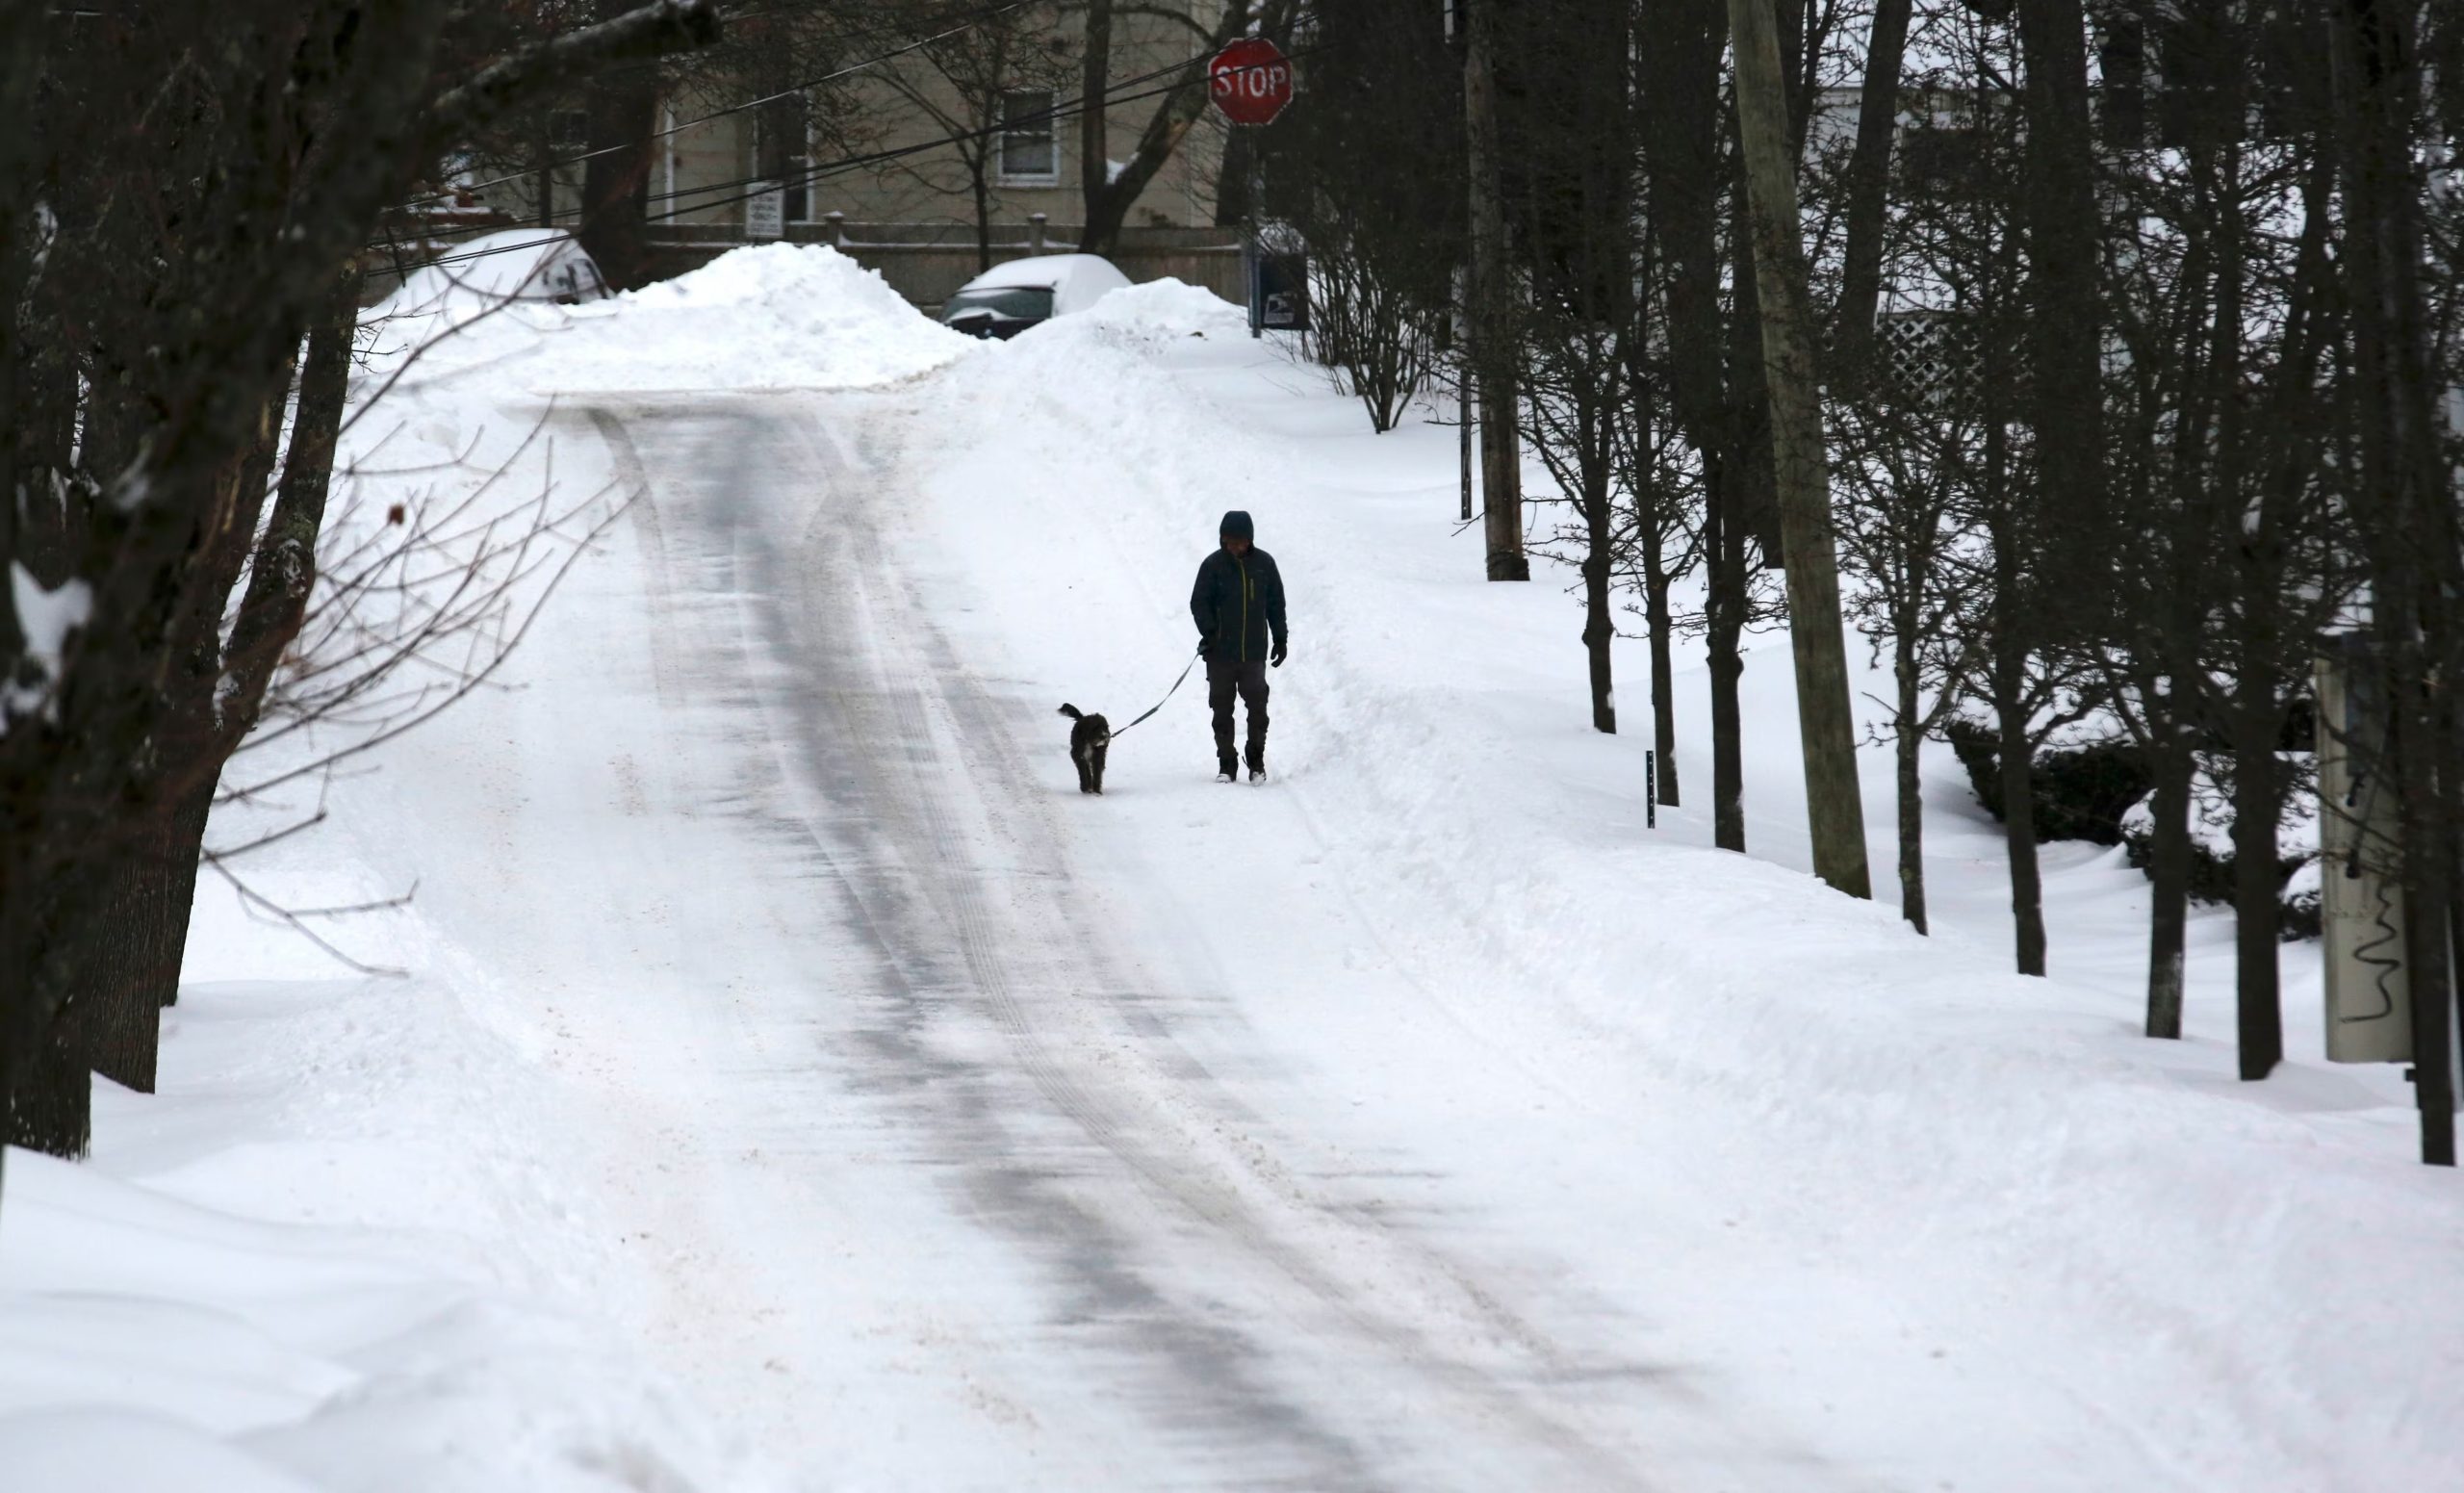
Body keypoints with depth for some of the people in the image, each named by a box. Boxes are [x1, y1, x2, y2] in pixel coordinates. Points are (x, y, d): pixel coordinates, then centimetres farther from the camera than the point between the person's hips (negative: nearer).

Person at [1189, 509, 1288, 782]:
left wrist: (1280, 639, 11)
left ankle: (1257, 761, 13)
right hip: (1220, 652, -1)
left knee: (1257, 708, -3)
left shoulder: (1264, 563, 3)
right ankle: (1226, 765, 13)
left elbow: (1276, 604, 11)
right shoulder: (1213, 565, -2)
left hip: (1254, 652, 1)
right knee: (1222, 709, 4)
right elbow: (1199, 603, -3)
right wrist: (1208, 631, -19)